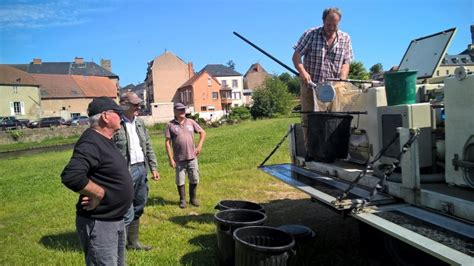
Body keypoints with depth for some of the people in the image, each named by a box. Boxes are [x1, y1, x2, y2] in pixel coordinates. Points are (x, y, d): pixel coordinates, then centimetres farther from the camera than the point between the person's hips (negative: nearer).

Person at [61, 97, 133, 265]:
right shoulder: (91, 142, -24)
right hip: (98, 224, -10)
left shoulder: (105, 140, 8)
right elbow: (71, 176, -37)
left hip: (116, 220, 10)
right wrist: (99, 193, -26)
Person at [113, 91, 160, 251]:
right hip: (126, 172, -8)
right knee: (127, 213, -4)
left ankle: (133, 242, 32)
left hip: (141, 169, 8)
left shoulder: (140, 123, 13)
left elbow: (148, 147, 18)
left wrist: (154, 167, 14)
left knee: (138, 209, 17)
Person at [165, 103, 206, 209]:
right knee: (180, 181, 7)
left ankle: (193, 198, 26)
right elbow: (167, 142, -5)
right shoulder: (170, 125, -4)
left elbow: (202, 132, 14)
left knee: (194, 179, 9)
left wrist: (199, 146, 2)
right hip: (179, 159, -2)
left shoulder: (191, 122, 5)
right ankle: (182, 200, 24)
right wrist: (171, 159, -9)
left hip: (192, 157, 3)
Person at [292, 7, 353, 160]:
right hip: (310, 85, -2)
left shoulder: (345, 39, 5)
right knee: (308, 118, -4)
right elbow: (296, 56, -4)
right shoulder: (310, 34, -2)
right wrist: (303, 72, -22)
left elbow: (346, 63, 3)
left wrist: (342, 82, -13)